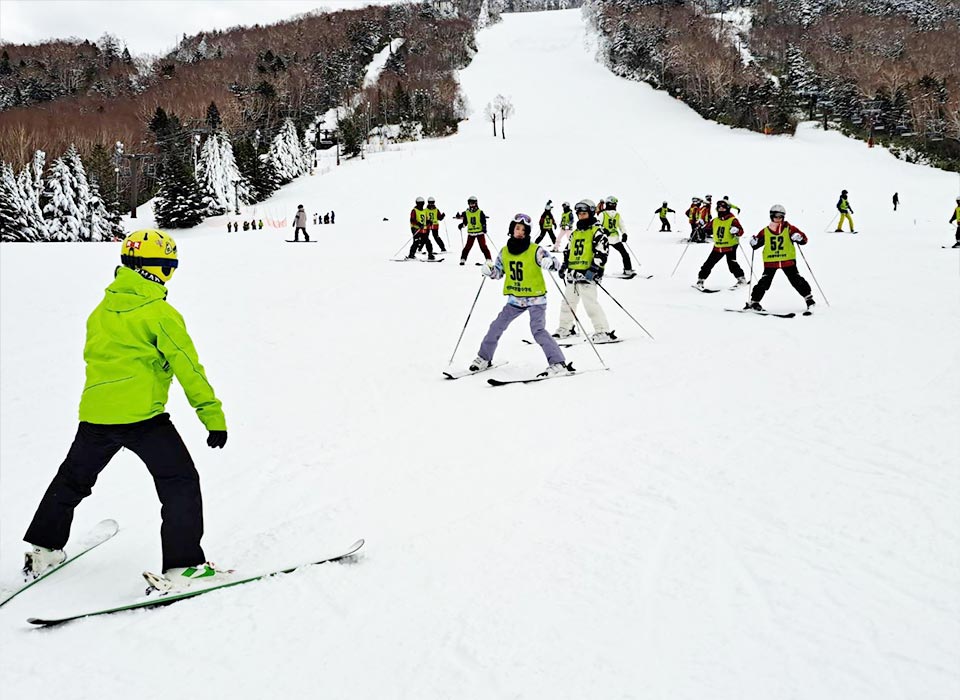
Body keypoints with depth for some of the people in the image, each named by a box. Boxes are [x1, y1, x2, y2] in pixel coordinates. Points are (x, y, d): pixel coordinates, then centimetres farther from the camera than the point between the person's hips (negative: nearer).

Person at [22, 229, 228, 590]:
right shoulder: (160, 312, -8)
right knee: (180, 483, 1)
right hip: (141, 416, -6)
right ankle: (183, 565, -6)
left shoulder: (101, 310, 13)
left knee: (72, 479, 26)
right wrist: (214, 416, -8)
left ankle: (43, 550, 36)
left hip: (94, 414, 7)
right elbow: (188, 368, -10)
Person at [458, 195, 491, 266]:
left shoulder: (480, 212, -1)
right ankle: (463, 259, 7)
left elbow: (484, 221, -2)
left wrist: (484, 228, -17)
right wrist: (461, 225, -7)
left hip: (480, 232, -2)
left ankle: (488, 259, -3)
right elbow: (465, 222, 12)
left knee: (483, 246, -5)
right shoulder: (466, 213, 6)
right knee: (468, 246, -1)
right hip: (470, 233, 2)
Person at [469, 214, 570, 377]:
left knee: (538, 330, -19)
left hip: (536, 298, -5)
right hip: (515, 299, 5)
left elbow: (556, 264, -13)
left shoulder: (536, 250, -11)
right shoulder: (504, 251, 3)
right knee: (496, 326, 7)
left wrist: (550, 262, -36)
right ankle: (484, 358, 24)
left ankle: (558, 364, -17)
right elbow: (498, 272, 14)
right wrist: (489, 271, -8)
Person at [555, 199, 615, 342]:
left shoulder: (597, 231, -5)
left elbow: (602, 252, -14)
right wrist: (564, 266, 15)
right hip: (572, 273, 8)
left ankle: (604, 331, -8)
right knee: (568, 302, 15)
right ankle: (566, 328, 30)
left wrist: (593, 270, -21)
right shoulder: (575, 233, 18)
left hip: (587, 274, -8)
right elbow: (568, 251, 27)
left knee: (590, 303, -13)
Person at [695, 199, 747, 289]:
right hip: (718, 247, 5)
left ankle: (741, 279, 5)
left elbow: (741, 231, -15)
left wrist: (736, 231, -36)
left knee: (732, 264, -13)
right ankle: (700, 280, 13)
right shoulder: (715, 221, 7)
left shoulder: (732, 220, -8)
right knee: (708, 264, 4)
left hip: (730, 247, -5)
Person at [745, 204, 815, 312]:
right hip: (770, 261, 1)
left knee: (796, 280, -1)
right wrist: (754, 243, -8)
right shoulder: (765, 232, 6)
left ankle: (808, 297, 12)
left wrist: (798, 238, -20)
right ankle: (753, 301, 5)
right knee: (764, 282, -2)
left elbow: (803, 239, 1)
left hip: (788, 260, -1)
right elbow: (757, 244, 14)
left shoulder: (789, 229, 1)